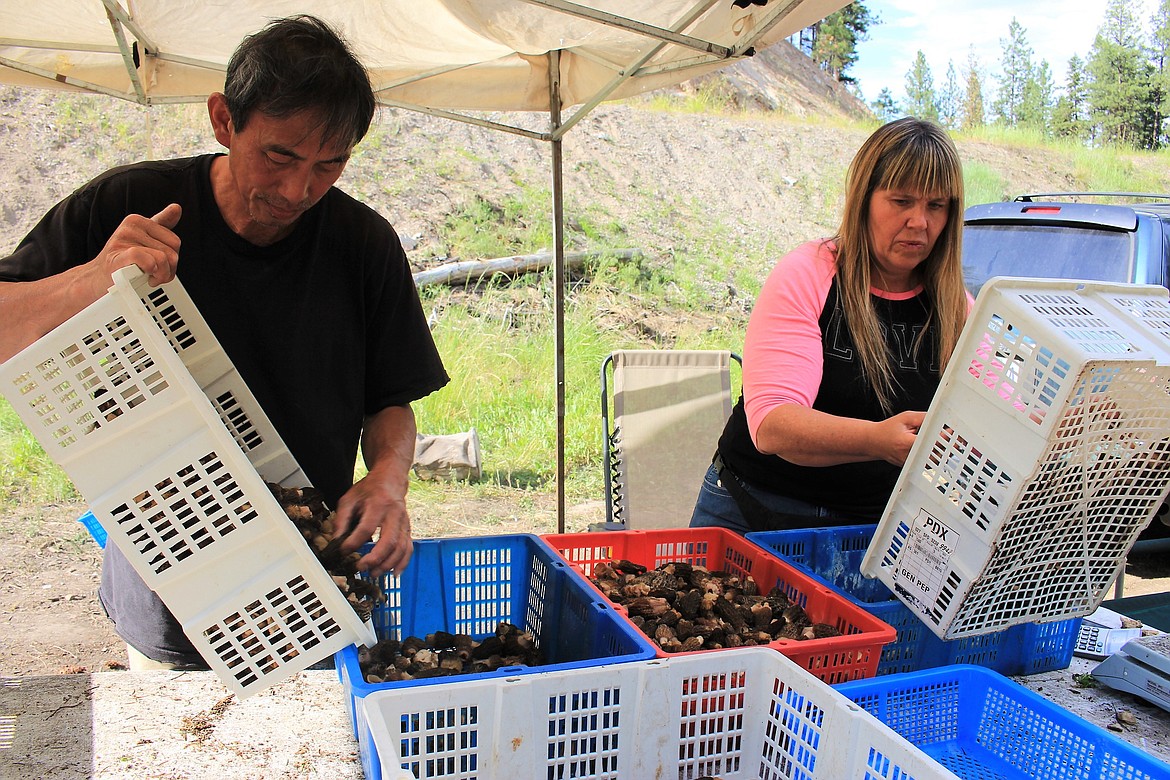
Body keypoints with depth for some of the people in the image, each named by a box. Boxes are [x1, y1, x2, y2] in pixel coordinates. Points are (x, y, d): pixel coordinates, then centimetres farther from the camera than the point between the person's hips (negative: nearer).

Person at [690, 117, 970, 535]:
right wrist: (877, 440, -38)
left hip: (879, 529, 3)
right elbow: (770, 425, -22)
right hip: (755, 512, -3)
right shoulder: (806, 275, -9)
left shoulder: (956, 307, 3)